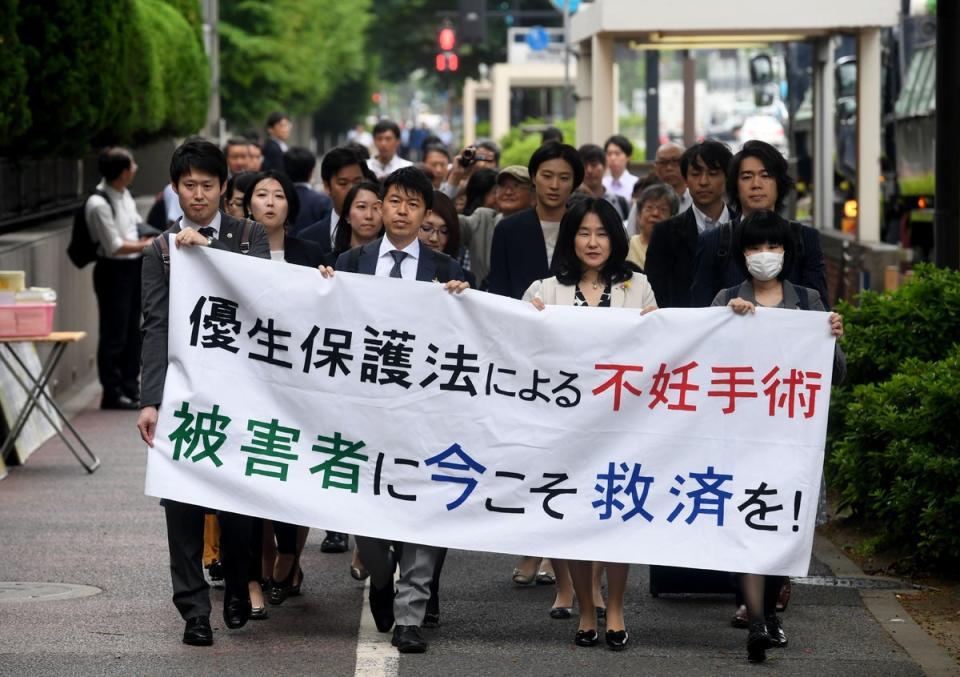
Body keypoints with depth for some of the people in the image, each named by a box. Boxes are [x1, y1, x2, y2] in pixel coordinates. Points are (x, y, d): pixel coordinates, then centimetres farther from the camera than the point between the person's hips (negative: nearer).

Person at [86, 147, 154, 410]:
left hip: (134, 268, 9)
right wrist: (146, 245, -15)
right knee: (114, 335, -1)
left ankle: (131, 388, 24)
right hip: (114, 270, -9)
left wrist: (148, 235, 3)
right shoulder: (99, 204, -22)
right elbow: (114, 247, -20)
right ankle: (112, 394, 6)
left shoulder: (124, 195, 5)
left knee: (132, 331, 15)